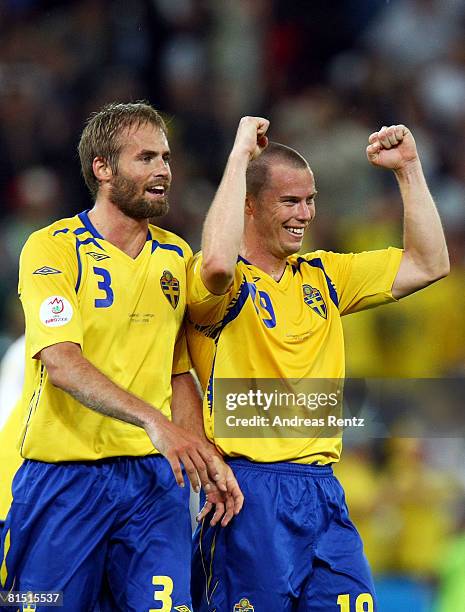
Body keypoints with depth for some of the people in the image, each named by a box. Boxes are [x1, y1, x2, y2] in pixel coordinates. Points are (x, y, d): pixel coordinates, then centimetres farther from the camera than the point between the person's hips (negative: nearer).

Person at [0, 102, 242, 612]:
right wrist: (152, 420, -29)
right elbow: (61, 363, -18)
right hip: (65, 474, -4)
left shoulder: (175, 256, 12)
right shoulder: (52, 248, -6)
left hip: (156, 475, 4)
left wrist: (205, 455, 3)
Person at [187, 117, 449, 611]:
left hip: (322, 491, 6)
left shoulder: (323, 276, 17)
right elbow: (218, 262, -30)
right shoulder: (227, 282, -4)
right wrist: (241, 153, -21)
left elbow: (428, 264, 18)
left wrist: (408, 169, 10)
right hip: (248, 488, -6)